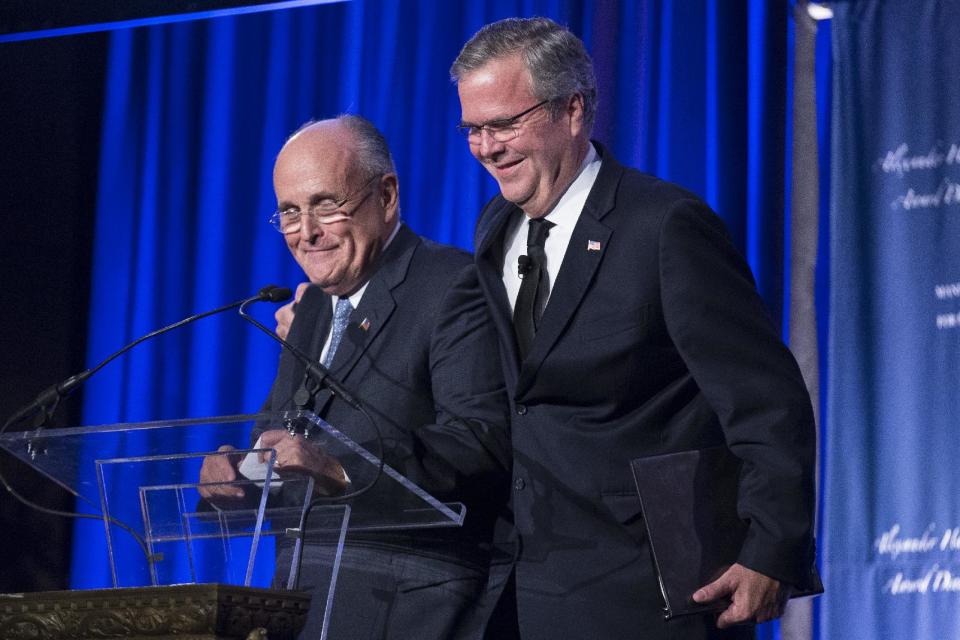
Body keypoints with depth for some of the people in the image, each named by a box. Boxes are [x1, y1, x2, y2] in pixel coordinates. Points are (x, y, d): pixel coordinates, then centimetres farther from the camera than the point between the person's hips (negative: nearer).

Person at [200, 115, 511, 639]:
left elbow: (482, 440, -20)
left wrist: (342, 465, -30)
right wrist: (236, 471, -3)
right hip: (300, 597, 7)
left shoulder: (453, 286, -7)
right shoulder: (312, 307, 20)